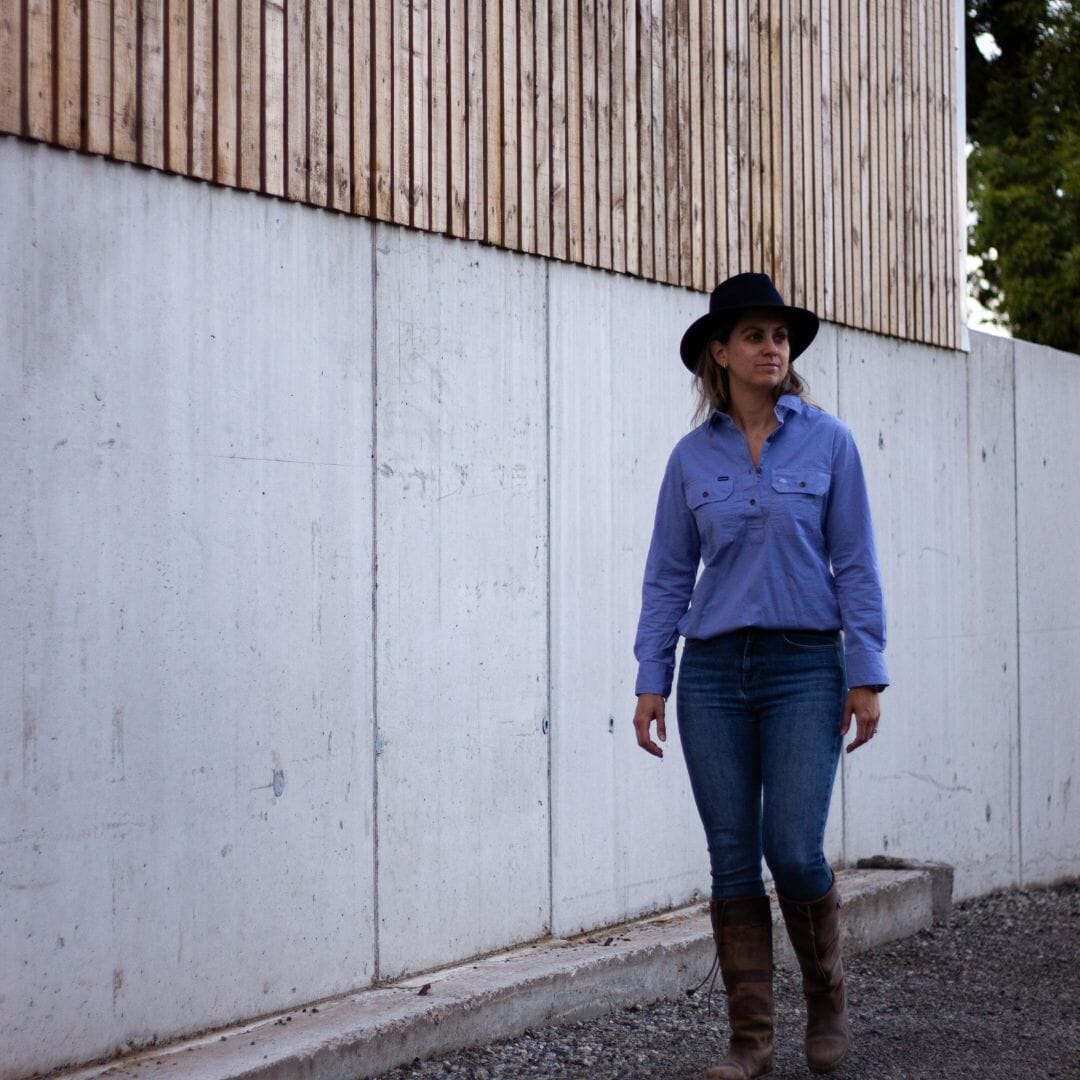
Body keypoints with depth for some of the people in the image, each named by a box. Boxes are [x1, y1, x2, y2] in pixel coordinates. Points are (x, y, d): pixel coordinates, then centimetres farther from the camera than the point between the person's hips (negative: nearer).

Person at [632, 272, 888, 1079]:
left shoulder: (828, 442, 2)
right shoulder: (692, 457, 7)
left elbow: (855, 564, 0)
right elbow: (668, 576, 8)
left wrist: (866, 676, -6)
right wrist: (651, 681, 2)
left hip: (804, 665, -2)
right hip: (714, 673, 2)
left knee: (794, 848, -10)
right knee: (733, 859, 3)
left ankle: (828, 998, 17)